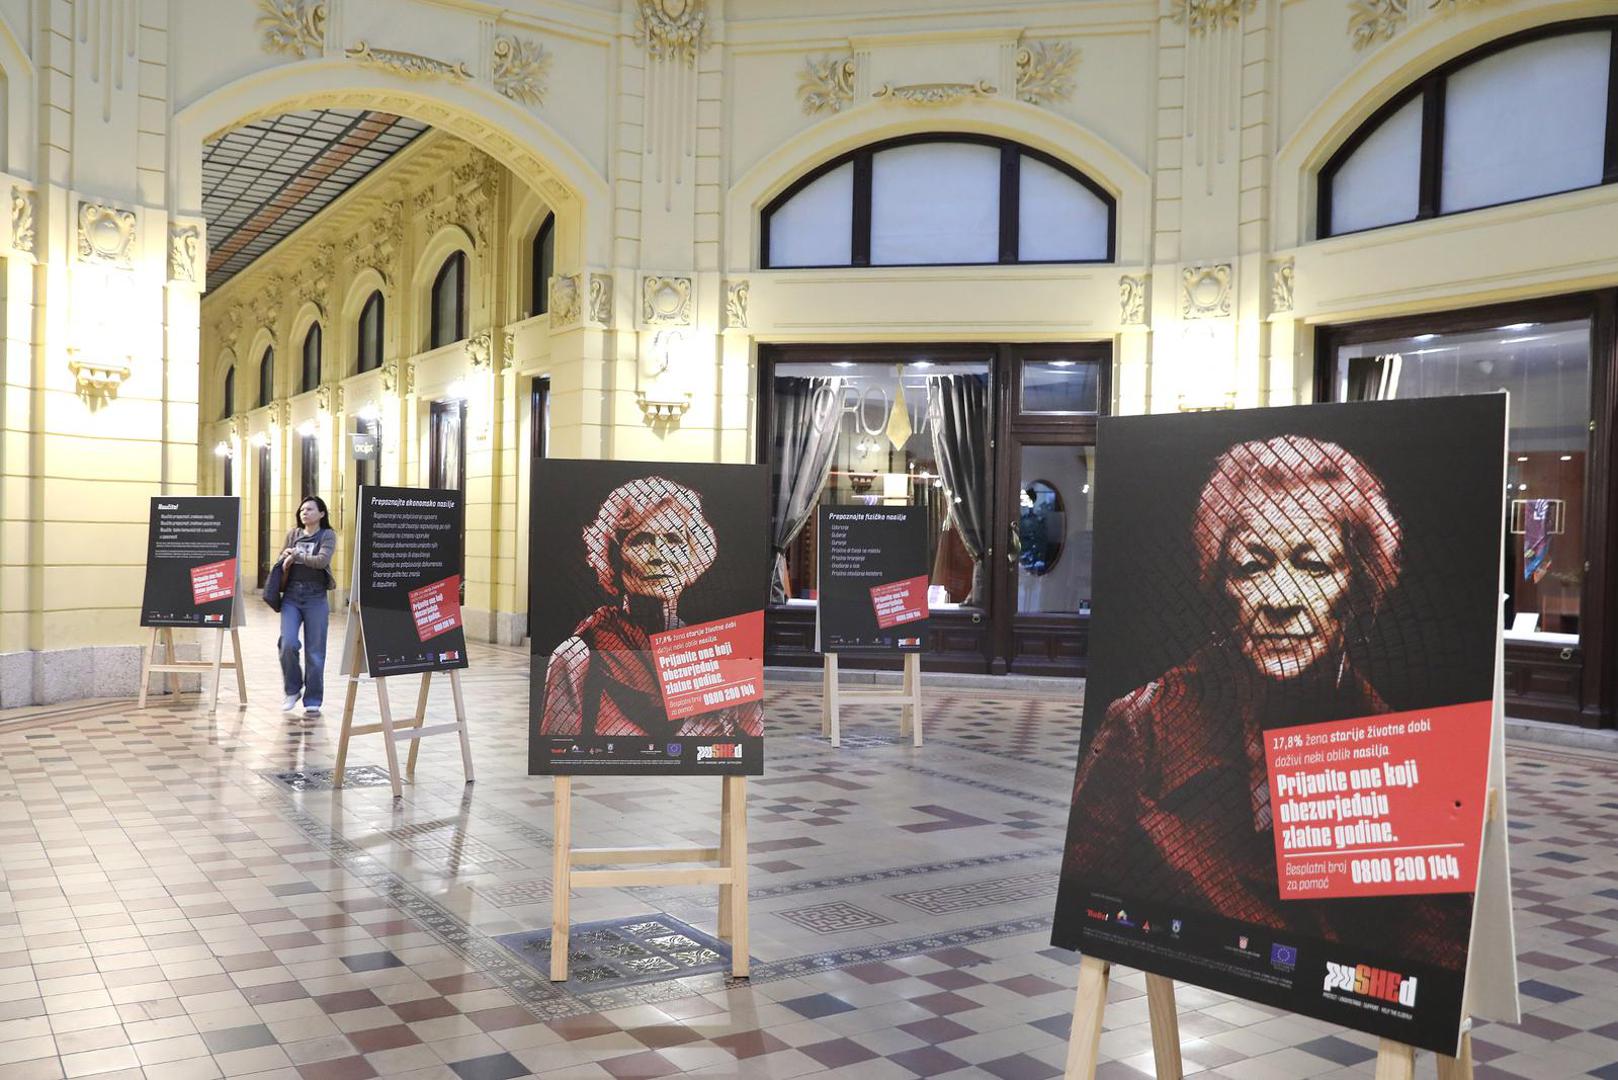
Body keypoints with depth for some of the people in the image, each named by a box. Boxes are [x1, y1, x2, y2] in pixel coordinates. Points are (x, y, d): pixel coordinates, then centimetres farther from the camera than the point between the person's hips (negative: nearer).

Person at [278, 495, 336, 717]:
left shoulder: (327, 535, 1)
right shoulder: (293, 534, 13)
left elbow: (322, 560, -15)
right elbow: (281, 562, 17)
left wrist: (298, 556, -26)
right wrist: (286, 557, -5)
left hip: (316, 597, -3)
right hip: (291, 595, 3)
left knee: (314, 651, 0)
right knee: (287, 644, -12)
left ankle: (313, 701, 9)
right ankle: (293, 690, 10)